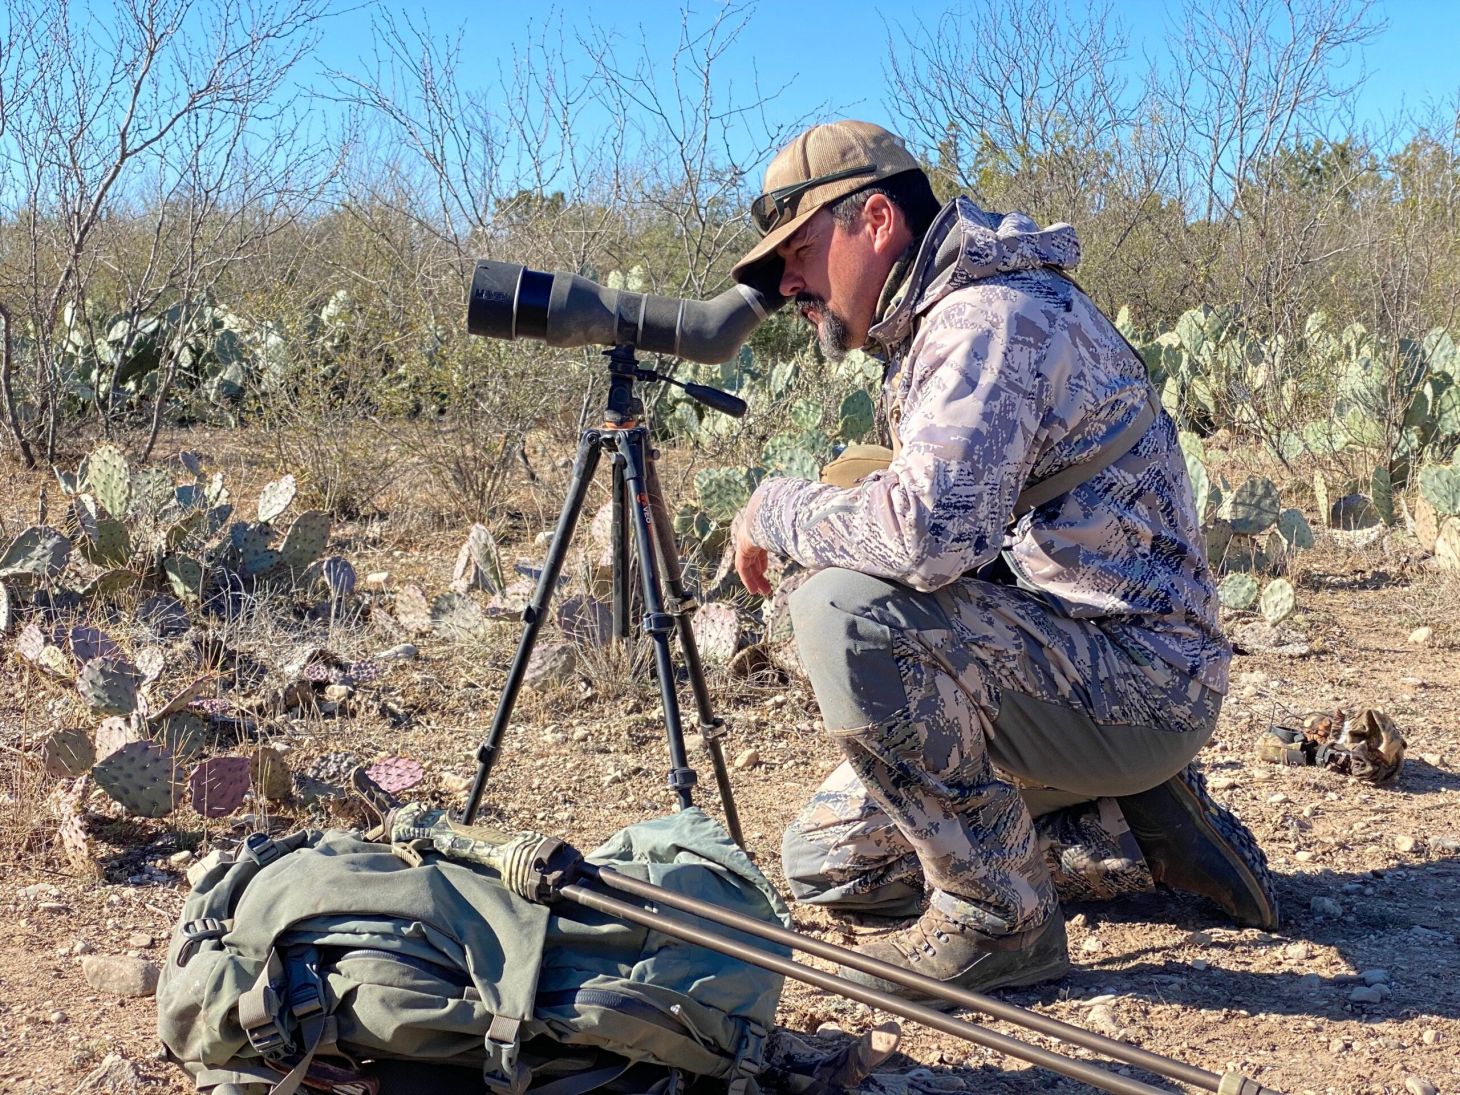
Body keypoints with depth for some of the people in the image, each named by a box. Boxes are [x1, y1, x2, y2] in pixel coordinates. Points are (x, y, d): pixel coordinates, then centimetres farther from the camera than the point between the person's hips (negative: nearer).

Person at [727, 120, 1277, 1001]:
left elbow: (927, 533, -34)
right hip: (1061, 665, 10)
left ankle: (996, 919, -15)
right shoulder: (934, 327, 15)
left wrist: (776, 508, -17)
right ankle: (1134, 835, 13)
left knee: (846, 608, -30)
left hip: (1137, 685, -10)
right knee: (825, 860, 10)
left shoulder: (994, 312, -18)